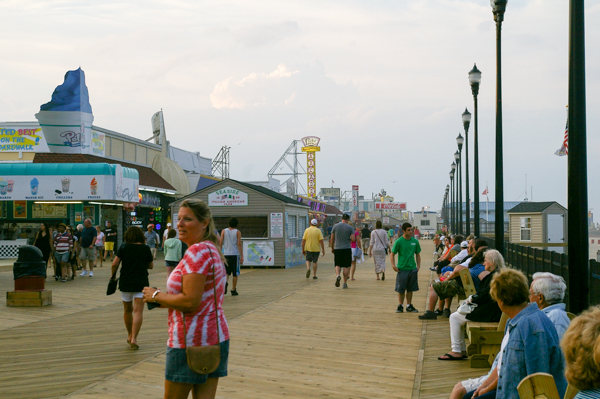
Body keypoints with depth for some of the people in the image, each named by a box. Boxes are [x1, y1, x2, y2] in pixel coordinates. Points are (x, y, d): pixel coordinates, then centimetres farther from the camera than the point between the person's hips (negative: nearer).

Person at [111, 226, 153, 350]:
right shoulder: (145, 249, -3)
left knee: (127, 310, 18)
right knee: (138, 311, -3)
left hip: (125, 283, 2)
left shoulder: (124, 247, -3)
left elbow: (115, 264, -8)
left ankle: (130, 336, 31)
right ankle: (134, 338, -16)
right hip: (141, 283, -2)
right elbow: (151, 266, 7)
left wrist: (112, 275, 7)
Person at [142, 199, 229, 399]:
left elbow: (190, 301, -23)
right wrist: (165, 301, 11)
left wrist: (157, 296, -8)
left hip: (192, 340, -9)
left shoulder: (197, 251, -17)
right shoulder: (212, 249, 14)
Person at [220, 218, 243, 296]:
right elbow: (239, 244, -7)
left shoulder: (224, 231, 5)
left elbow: (220, 243, 4)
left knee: (227, 272, 12)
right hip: (235, 254, -2)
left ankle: (225, 282, -18)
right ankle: (233, 290, 10)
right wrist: (242, 256, -5)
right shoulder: (238, 232, -1)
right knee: (235, 274, 8)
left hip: (226, 254, 2)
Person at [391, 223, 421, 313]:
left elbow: (417, 254, 16)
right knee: (401, 289, 1)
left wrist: (418, 265, 7)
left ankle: (409, 306, 18)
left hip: (412, 268, 3)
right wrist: (393, 265, -13)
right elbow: (392, 254, -3)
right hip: (402, 269, -3)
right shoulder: (399, 242, -6)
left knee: (410, 289, 9)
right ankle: (400, 306, 12)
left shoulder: (415, 241, 5)